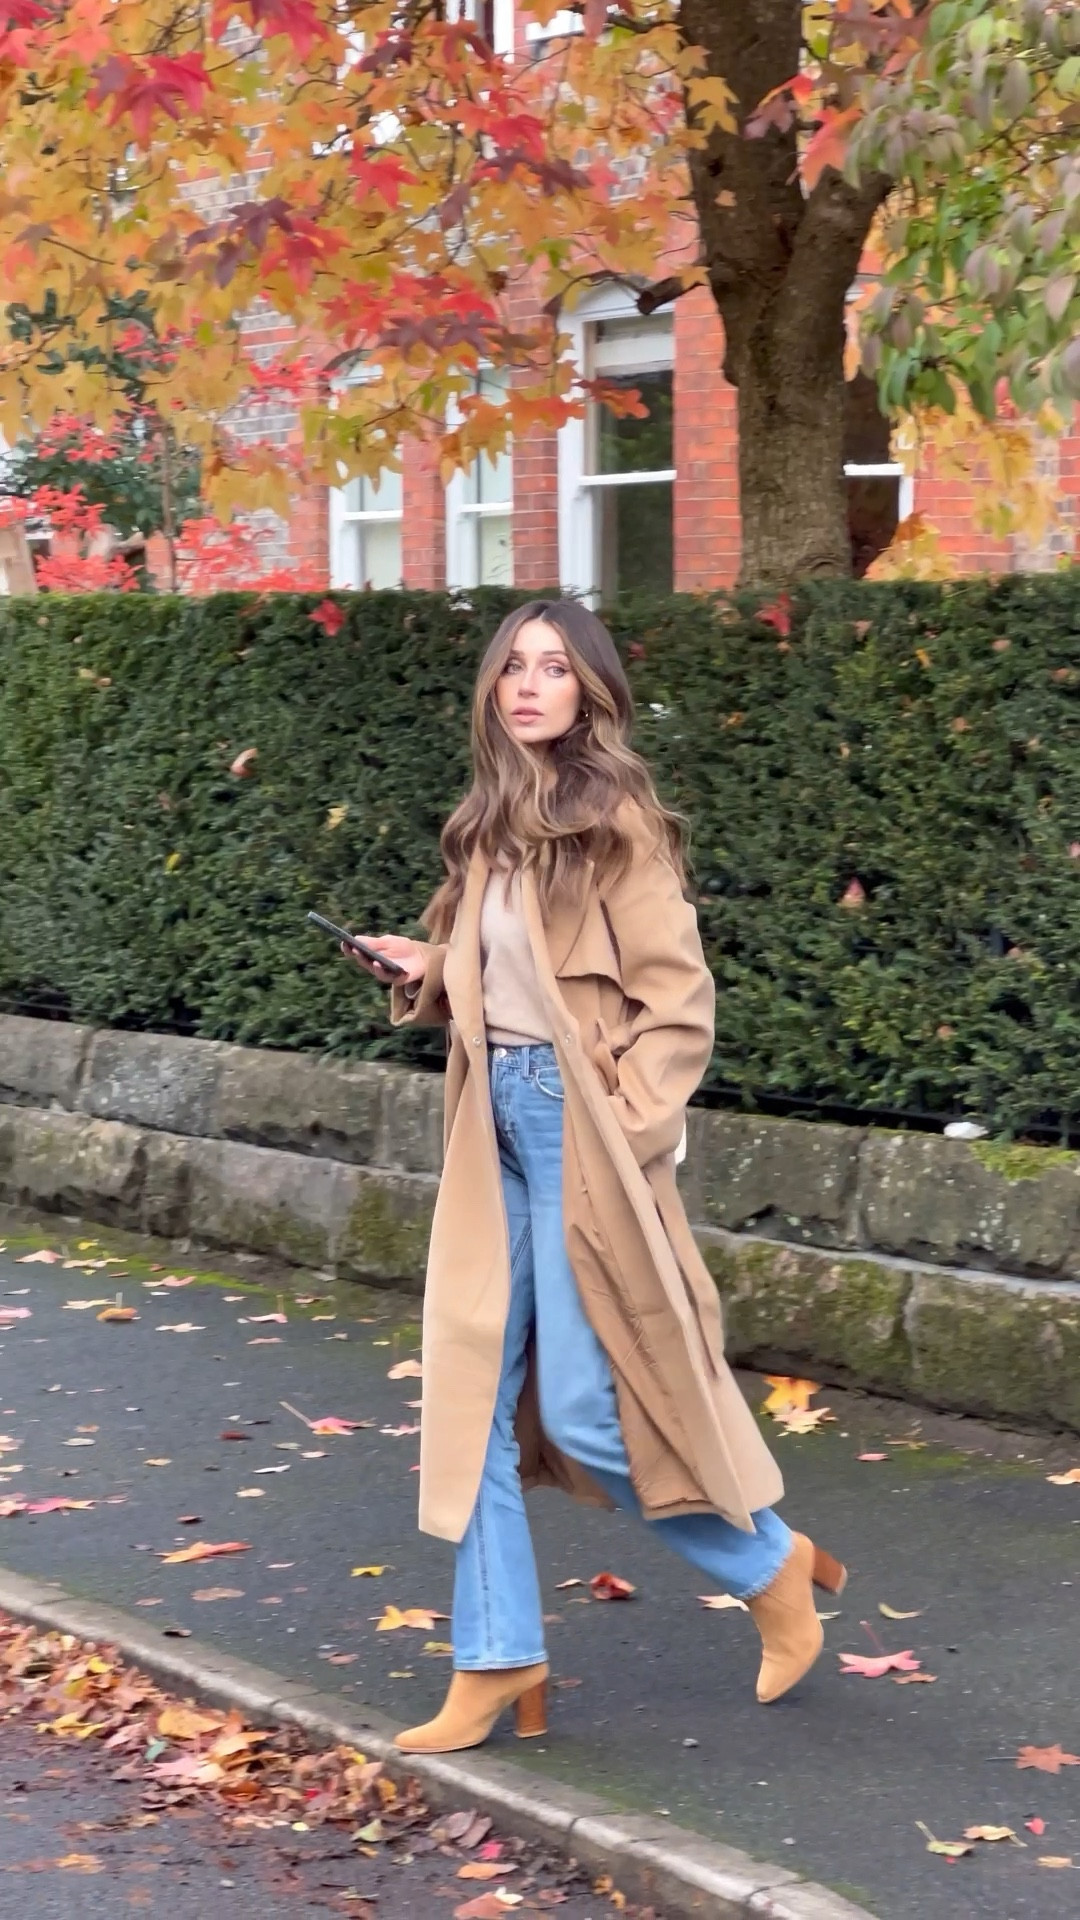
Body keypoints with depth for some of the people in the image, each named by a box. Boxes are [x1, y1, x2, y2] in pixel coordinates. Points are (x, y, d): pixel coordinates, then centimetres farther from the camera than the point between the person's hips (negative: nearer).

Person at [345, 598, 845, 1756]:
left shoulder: (617, 822, -10)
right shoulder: (493, 823, 11)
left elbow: (676, 1001, -11)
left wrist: (623, 1134, -17)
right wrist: (426, 974, 2)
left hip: (579, 1131, -7)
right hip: (498, 1127, 7)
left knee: (586, 1408, -4)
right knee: (475, 1400, 5)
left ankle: (772, 1565, 19)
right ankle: (498, 1663, 13)